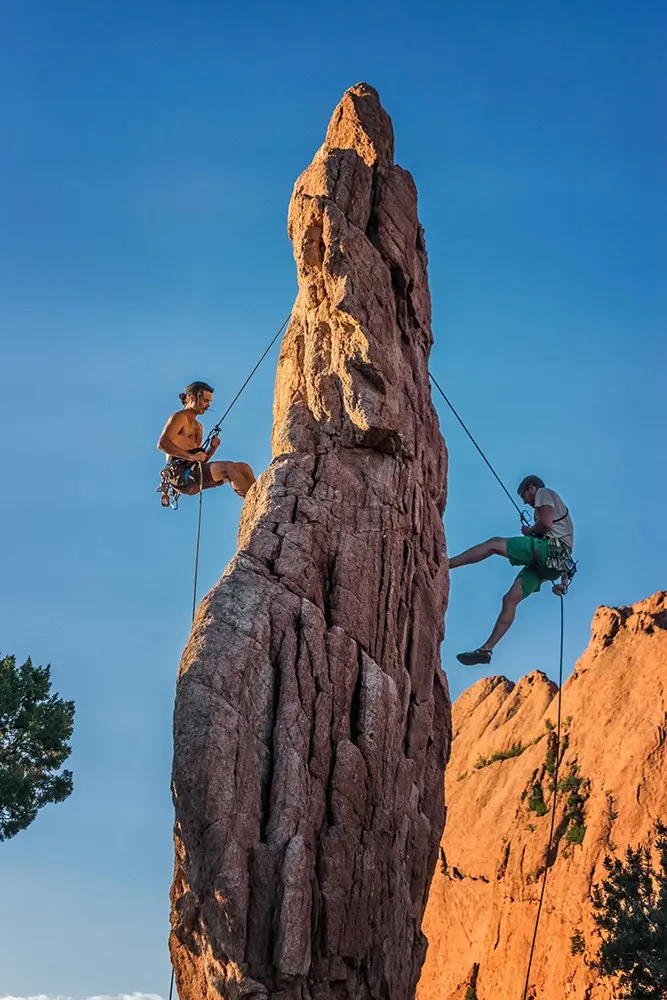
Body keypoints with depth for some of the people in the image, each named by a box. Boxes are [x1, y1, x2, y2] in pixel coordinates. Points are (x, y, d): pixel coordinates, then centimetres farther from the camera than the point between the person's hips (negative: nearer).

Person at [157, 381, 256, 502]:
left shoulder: (198, 427, 29)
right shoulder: (180, 417, 2)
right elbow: (162, 443, -14)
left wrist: (212, 448, 6)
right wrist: (191, 456, -20)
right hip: (179, 471, -9)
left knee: (243, 467, -5)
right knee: (228, 467, -26)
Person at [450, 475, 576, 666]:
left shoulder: (544, 493, 10)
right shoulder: (555, 505, 37)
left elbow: (546, 523, -11)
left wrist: (529, 532, 8)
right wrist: (564, 580, 26)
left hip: (551, 548, -9)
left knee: (494, 544, -12)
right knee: (510, 600, 2)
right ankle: (486, 650, -2)